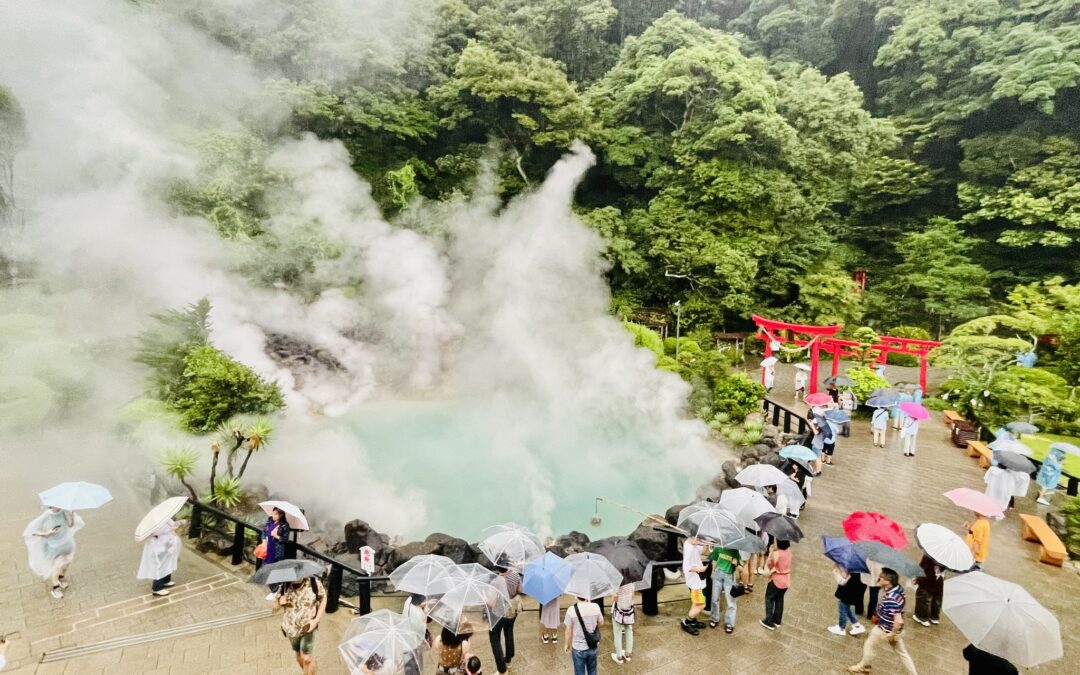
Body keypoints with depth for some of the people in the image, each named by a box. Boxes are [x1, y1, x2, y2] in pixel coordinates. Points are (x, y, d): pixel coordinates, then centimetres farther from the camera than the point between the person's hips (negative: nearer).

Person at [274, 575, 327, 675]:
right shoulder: (284, 586, -17)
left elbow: (323, 598, -5)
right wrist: (280, 603, -28)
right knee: (298, 655, 23)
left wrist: (316, 619, -13)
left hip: (308, 627, -3)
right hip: (291, 627, 3)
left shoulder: (314, 583, -22)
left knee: (307, 658, -3)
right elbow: (275, 608, -4)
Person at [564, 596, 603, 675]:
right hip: (593, 647, 2)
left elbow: (569, 631, -12)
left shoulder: (571, 610, -22)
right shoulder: (595, 607, -16)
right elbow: (601, 623, 2)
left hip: (578, 649, -2)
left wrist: (567, 645, 5)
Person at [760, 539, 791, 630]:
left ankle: (769, 622, 15)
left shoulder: (776, 554, -28)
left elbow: (768, 565, -12)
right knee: (779, 599, 22)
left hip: (777, 580, -6)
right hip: (786, 580, 6)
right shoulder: (789, 551, -7)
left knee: (769, 598, 13)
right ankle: (777, 621, 34)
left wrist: (771, 552, -7)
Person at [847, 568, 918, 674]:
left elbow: (899, 621, -39)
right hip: (895, 629, 7)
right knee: (902, 652, 25)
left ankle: (863, 666, 41)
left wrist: (892, 634, -23)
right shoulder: (898, 587, -13)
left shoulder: (890, 600, -39)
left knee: (869, 645, 19)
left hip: (885, 630, -7)